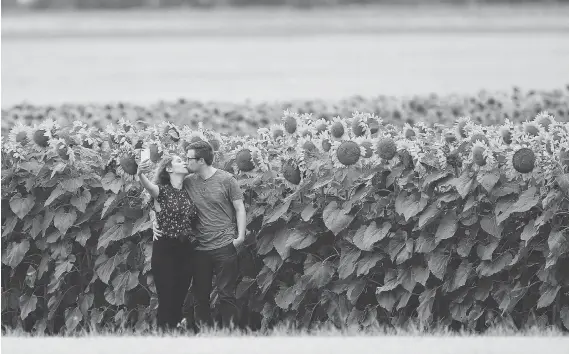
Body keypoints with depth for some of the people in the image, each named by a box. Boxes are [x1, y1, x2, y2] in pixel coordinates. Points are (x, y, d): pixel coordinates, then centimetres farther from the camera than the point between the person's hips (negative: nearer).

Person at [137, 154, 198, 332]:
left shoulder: (188, 193, 11)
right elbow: (149, 186, -30)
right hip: (164, 250, -5)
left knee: (180, 299, 8)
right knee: (166, 300, -7)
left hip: (185, 251, 5)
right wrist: (141, 175, -52)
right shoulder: (163, 190, -5)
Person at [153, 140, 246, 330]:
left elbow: (240, 209, -2)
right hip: (199, 248, 4)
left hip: (224, 246, -4)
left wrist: (240, 236, -10)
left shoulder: (226, 180, -6)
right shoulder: (187, 182, 3)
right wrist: (156, 222, -7)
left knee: (226, 294, 0)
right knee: (200, 295, 10)